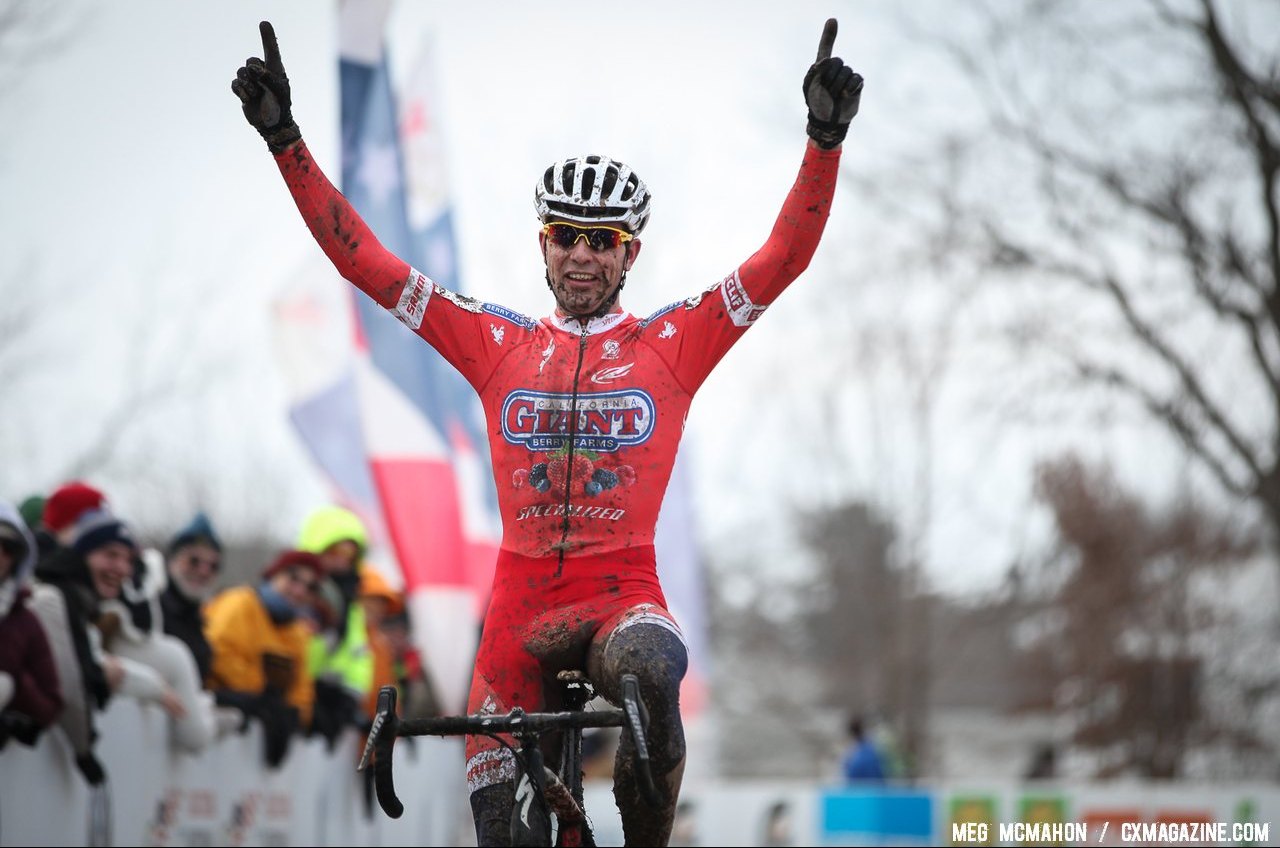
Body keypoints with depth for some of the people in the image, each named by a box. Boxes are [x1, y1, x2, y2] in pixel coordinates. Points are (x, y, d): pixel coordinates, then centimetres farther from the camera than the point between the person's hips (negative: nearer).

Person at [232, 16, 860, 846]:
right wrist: (287, 141, -3)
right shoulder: (497, 344, 6)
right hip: (521, 607, 3)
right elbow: (366, 262, 4)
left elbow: (785, 258, -7)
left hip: (624, 597, -3)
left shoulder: (673, 343, 2)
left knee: (649, 676, -37)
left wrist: (825, 139, -20)